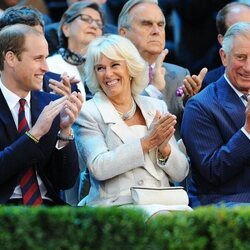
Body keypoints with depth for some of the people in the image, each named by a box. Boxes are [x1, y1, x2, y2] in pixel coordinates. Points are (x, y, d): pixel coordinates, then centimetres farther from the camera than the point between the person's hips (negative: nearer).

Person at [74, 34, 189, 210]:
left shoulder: (157, 107, 15)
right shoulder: (87, 113, 4)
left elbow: (180, 174, 13)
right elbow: (99, 168, -11)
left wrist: (164, 147, -7)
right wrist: (147, 142, -12)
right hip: (114, 206, -4)